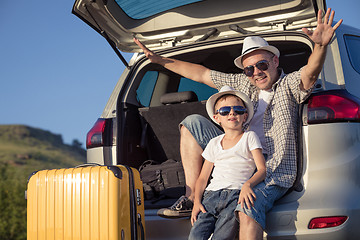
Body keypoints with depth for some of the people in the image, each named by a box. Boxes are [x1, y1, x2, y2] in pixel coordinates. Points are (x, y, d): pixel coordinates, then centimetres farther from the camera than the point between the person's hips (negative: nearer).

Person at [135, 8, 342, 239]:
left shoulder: (288, 85, -3)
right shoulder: (242, 84, 11)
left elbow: (309, 74, -26)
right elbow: (200, 73, 14)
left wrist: (321, 46, -48)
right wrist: (159, 60, 13)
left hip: (273, 173, -6)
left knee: (248, 207, -38)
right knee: (193, 123, 2)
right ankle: (192, 198, -1)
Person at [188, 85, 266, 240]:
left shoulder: (249, 137, 11)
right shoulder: (214, 143, 21)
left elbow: (262, 170, 1)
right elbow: (203, 177, 20)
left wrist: (247, 185, -20)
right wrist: (197, 201, 3)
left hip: (237, 194, -3)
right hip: (212, 194, 3)